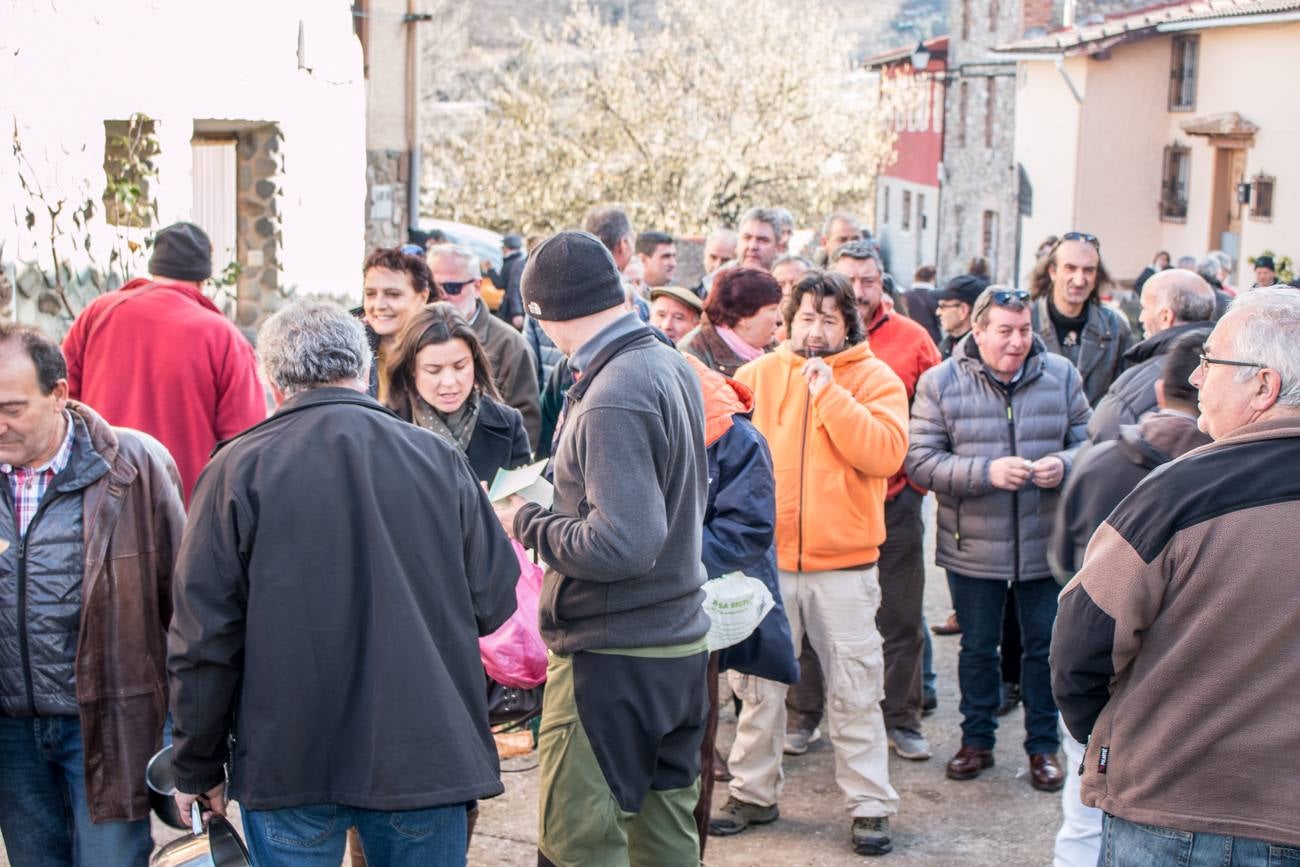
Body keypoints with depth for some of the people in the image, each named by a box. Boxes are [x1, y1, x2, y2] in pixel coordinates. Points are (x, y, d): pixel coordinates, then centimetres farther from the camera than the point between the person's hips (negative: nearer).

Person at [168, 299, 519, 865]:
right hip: (427, 755, 2)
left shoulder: (239, 469, -6)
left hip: (288, 766, -1)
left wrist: (197, 769, 5)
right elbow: (494, 601, 3)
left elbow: (204, 637, -6)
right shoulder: (439, 459, 0)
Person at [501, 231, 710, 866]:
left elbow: (623, 545, -28)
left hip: (613, 662, -9)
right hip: (680, 646, 9)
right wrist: (554, 509, 15)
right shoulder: (673, 368, 7)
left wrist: (527, 522, -14)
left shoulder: (612, 397, -21)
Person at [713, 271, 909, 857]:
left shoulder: (873, 379, -2)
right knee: (758, 686, 12)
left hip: (844, 563, -2)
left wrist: (828, 393, -19)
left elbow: (885, 454, -16)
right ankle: (753, 793, 26)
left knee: (855, 692, 4)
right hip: (767, 556, 3)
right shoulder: (760, 374, 5)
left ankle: (870, 805, 13)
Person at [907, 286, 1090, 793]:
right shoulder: (940, 383, -7)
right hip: (973, 548, -1)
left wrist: (1063, 465, -18)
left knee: (1045, 647, 11)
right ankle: (976, 741, 30)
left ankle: (1043, 746, 26)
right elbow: (920, 462, -12)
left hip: (1046, 544, 1)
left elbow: (1088, 444, 5)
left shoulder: (1061, 376, -1)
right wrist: (987, 472, -24)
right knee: (977, 648, 14)